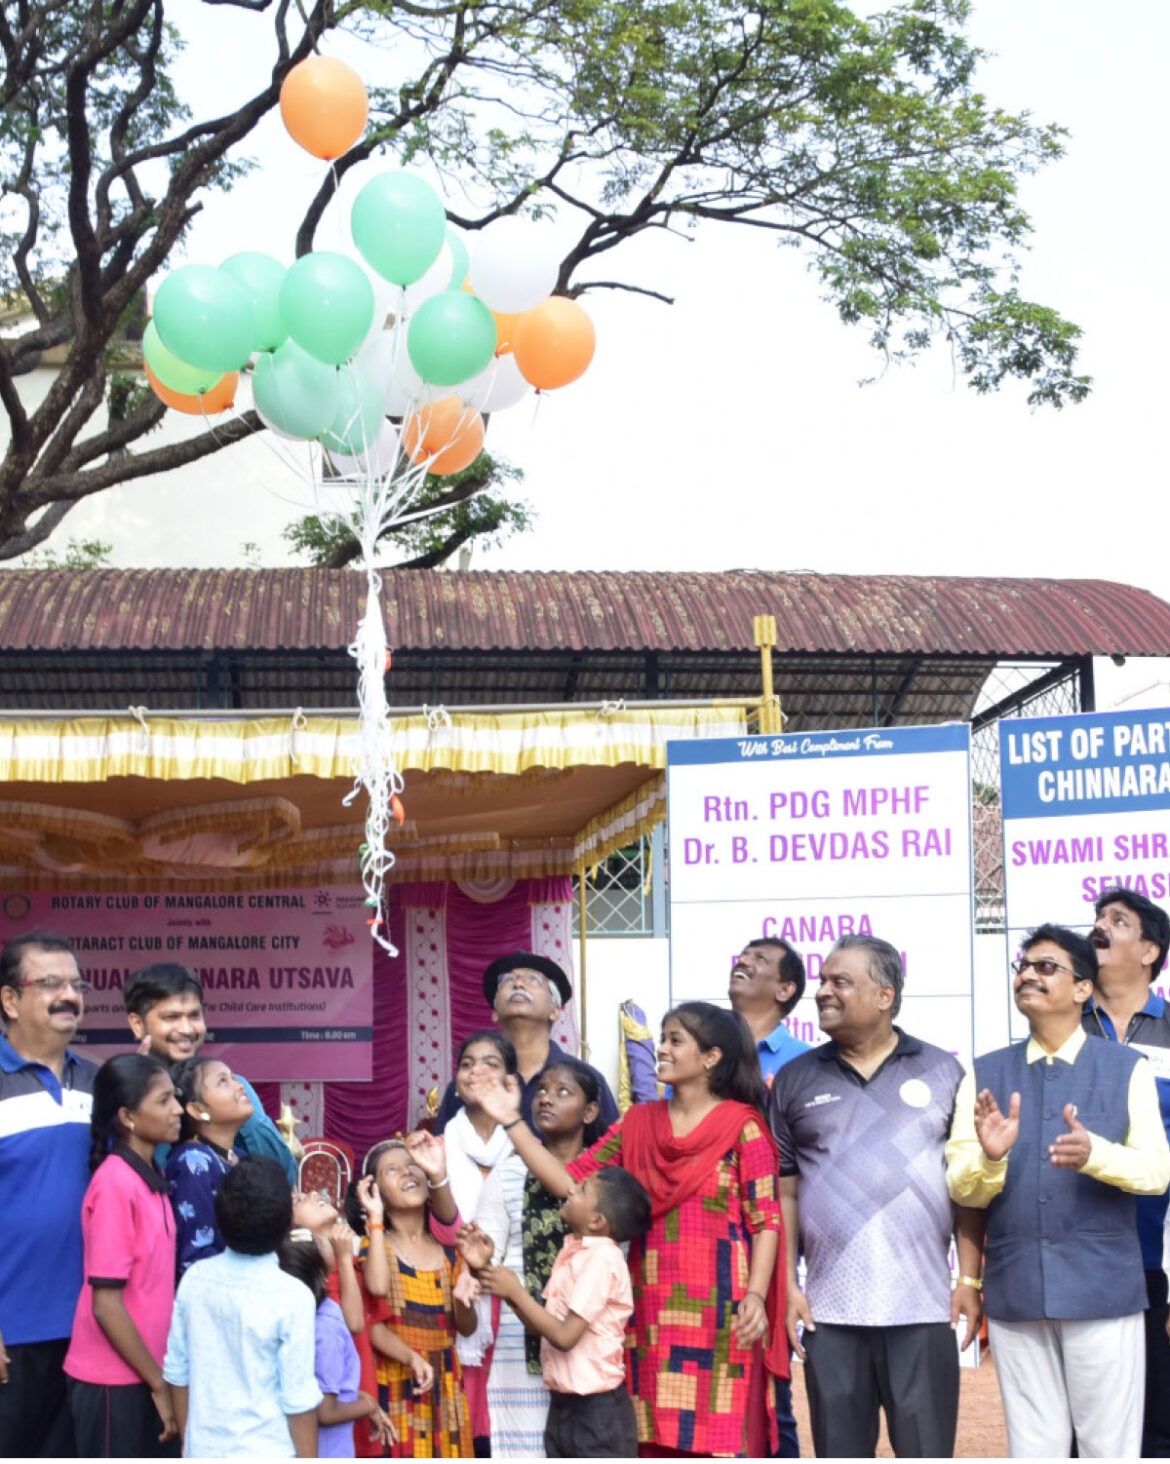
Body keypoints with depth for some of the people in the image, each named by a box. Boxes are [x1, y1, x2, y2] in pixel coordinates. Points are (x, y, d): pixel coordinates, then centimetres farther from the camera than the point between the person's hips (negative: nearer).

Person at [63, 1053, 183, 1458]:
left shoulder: (151, 1179, 6)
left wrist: (161, 1378, 10)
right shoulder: (115, 1184, -19)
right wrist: (158, 1383, -13)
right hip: (114, 1380, -8)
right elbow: (106, 1305, -19)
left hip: (143, 1374, 8)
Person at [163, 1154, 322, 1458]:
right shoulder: (292, 1298, -17)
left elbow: (177, 1373, 5)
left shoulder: (194, 1280, -3)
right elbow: (299, 1399, -13)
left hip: (205, 1453, 5)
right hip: (266, 1457, -5)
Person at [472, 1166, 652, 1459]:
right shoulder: (573, 1252, 9)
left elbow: (565, 1335, -22)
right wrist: (504, 1286, 1)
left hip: (599, 1411, -9)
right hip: (564, 1405, 9)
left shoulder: (602, 1258, -19)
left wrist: (515, 1291, -14)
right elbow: (543, 1326, 9)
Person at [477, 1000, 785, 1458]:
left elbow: (766, 1221, -5)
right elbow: (569, 1182, 6)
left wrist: (756, 1295, -17)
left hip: (717, 1310, -5)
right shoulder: (637, 1124, 12)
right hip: (653, 1310, 5)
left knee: (719, 1436, -5)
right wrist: (512, 1122, 1)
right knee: (657, 1439, 5)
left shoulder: (743, 1126, -2)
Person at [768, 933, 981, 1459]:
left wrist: (970, 1280, -1)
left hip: (924, 1306, -1)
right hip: (829, 1311, 1)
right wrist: (787, 1287, 0)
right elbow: (784, 1192, 7)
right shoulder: (794, 1079, 7)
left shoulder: (942, 1073, 4)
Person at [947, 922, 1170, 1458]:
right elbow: (963, 1191, 2)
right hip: (1015, 1291, 2)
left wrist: (1095, 1154, -24)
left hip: (1102, 1287, -2)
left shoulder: (1127, 1067, 3)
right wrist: (990, 1157, -21)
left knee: (1109, 1447, 5)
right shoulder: (985, 1073, 7)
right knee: (1033, 1448, 11)